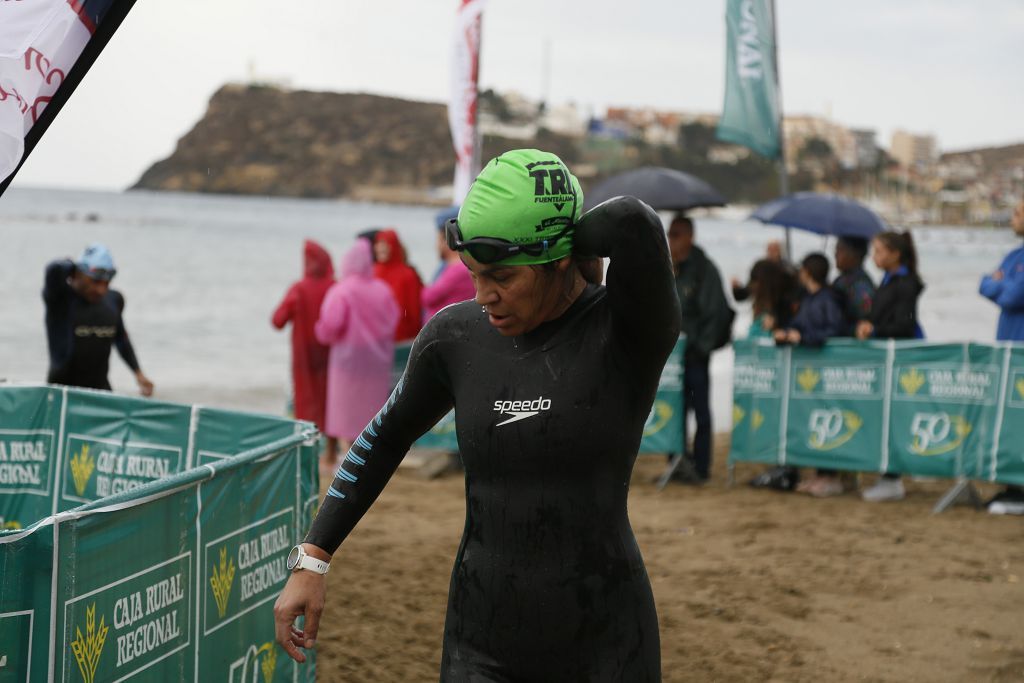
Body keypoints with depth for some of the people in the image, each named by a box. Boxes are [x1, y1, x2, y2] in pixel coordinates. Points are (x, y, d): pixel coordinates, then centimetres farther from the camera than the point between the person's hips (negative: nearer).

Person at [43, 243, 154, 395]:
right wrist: (71, 266, -9)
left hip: (100, 389, 5)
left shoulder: (113, 299, 7)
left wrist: (138, 373, 18)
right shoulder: (59, 297, -10)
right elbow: (54, 270, -32)